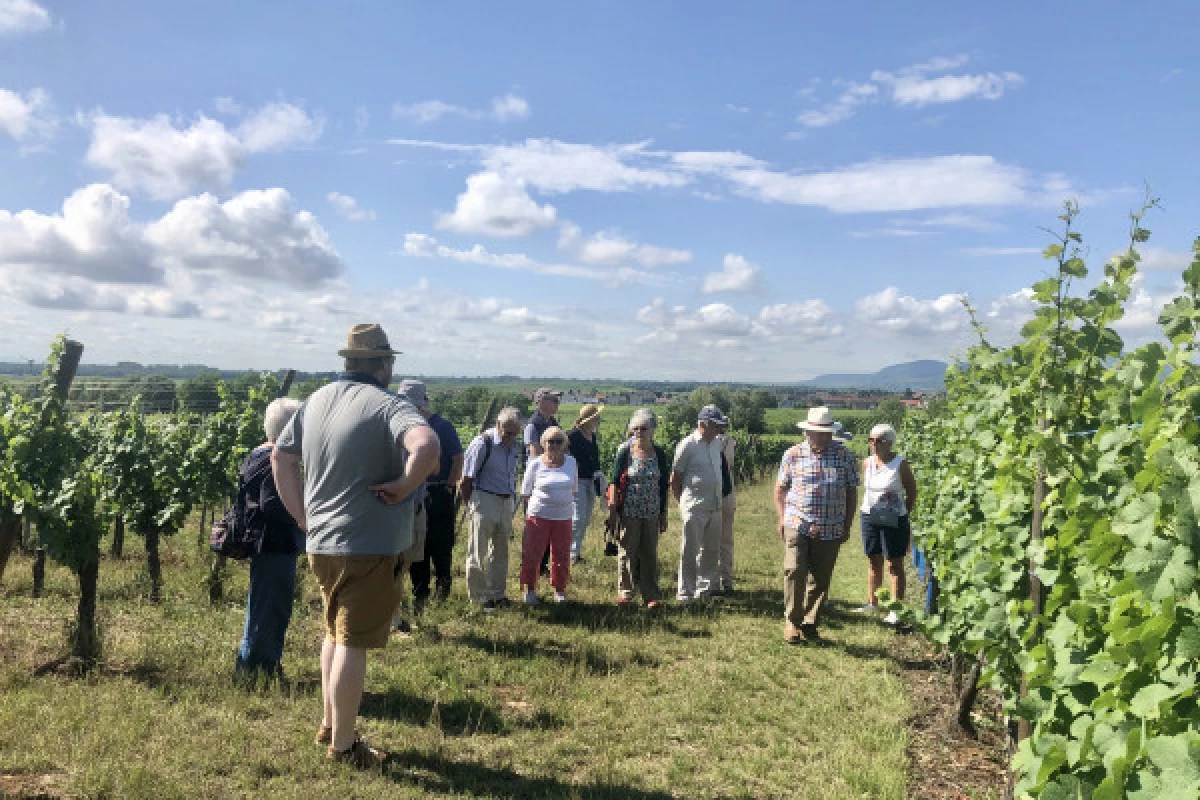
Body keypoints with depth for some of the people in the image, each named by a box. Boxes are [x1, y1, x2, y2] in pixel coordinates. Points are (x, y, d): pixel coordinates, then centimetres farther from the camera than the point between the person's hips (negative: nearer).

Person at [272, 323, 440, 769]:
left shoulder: (317, 400, 7)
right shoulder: (388, 405, -16)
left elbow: (281, 456, 14)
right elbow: (427, 445, -36)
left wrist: (304, 517, 13)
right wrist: (404, 486, -20)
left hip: (320, 543, 8)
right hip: (367, 546, -7)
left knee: (335, 632, 23)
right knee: (353, 643, 3)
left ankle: (329, 724, 36)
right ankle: (343, 746, 15)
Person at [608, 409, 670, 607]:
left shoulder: (660, 454, 3)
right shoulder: (624, 452, -3)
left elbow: (664, 486, 8)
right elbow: (615, 481, -2)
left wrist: (663, 515, 7)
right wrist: (613, 510, -7)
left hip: (652, 514, 2)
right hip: (629, 512, -2)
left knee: (650, 554, 7)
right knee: (627, 552, 4)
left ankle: (651, 595, 14)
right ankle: (625, 592, 15)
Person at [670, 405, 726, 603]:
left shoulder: (716, 444, 10)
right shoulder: (688, 445, -11)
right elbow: (674, 479, -5)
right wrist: (683, 503, 1)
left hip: (715, 507, 7)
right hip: (695, 508, -7)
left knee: (711, 550, 14)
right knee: (690, 551, -1)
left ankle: (706, 587, 28)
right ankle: (685, 592, 7)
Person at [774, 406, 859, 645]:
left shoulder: (845, 456, 2)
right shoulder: (793, 455, 1)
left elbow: (851, 491, 9)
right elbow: (780, 488, 9)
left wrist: (847, 525, 7)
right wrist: (782, 519, 1)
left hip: (830, 531, 1)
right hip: (797, 526, -1)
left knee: (820, 580, 6)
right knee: (795, 571, -12)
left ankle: (810, 624, 20)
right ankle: (792, 621, 4)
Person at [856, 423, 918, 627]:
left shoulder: (900, 464, -10)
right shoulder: (867, 463, 2)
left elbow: (912, 492, -1)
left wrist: (903, 514, -2)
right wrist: (868, 509, 8)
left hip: (894, 521, -4)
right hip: (870, 518, 5)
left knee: (895, 564, 2)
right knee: (874, 562, 14)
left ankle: (895, 610, 8)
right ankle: (872, 603, 27)